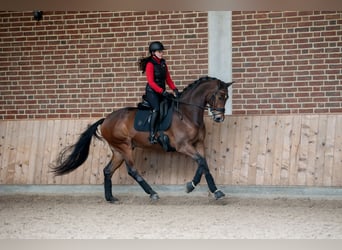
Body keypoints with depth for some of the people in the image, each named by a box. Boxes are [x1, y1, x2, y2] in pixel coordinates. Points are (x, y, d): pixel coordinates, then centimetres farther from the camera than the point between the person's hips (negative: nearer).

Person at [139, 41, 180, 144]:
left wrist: (174, 89, 2)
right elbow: (151, 82, -15)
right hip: (152, 91, -8)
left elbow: (168, 78, 16)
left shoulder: (163, 63, 14)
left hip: (162, 92, 8)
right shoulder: (150, 64, -8)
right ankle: (152, 134, -29)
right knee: (157, 108, -27)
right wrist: (162, 91, -23)